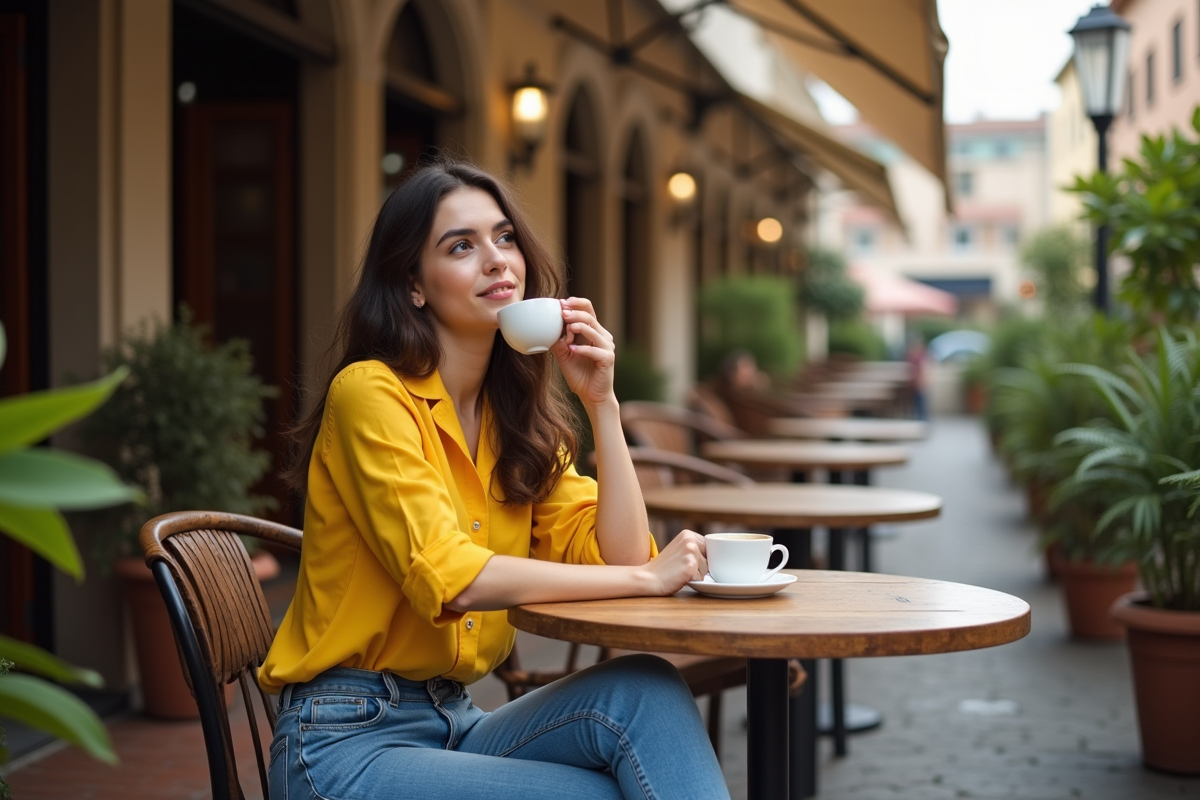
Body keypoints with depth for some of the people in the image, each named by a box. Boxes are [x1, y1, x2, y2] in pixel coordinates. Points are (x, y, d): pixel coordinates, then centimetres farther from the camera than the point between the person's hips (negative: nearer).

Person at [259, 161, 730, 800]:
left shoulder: (514, 414, 11)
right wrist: (647, 578, -18)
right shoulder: (370, 393, -13)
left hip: (455, 723, 7)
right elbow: (446, 573, -24)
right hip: (348, 742, -6)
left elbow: (617, 557, 0)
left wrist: (600, 399, -8)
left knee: (646, 689, -19)